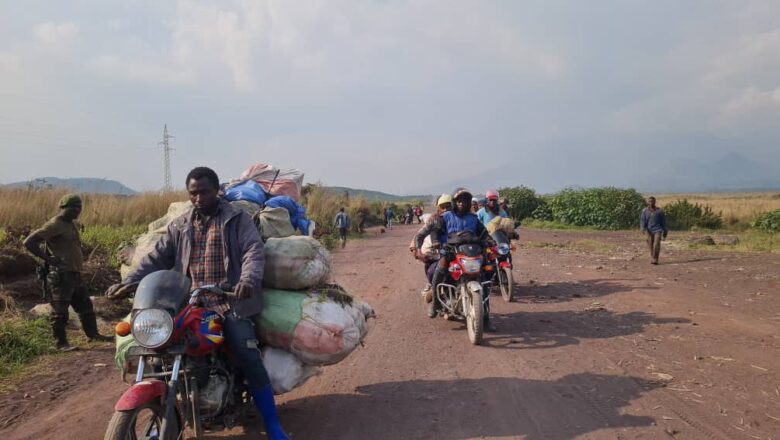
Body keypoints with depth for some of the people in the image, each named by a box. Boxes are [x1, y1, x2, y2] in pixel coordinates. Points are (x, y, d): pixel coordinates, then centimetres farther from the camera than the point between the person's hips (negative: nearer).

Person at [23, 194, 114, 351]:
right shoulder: (54, 225, -12)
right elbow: (29, 242, -16)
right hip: (61, 275, -9)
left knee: (85, 306, 16)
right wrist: (48, 259, -16)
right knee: (60, 311, -1)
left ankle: (93, 334, 27)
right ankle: (61, 343, 7)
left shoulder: (71, 224, 15)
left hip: (74, 274, 9)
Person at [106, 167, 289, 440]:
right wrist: (128, 281, -3)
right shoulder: (180, 225, 16)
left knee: (249, 358, -16)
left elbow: (254, 251, -10)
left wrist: (248, 280, -30)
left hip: (229, 299, -4)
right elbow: (158, 257, 12)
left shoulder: (238, 220, 4)